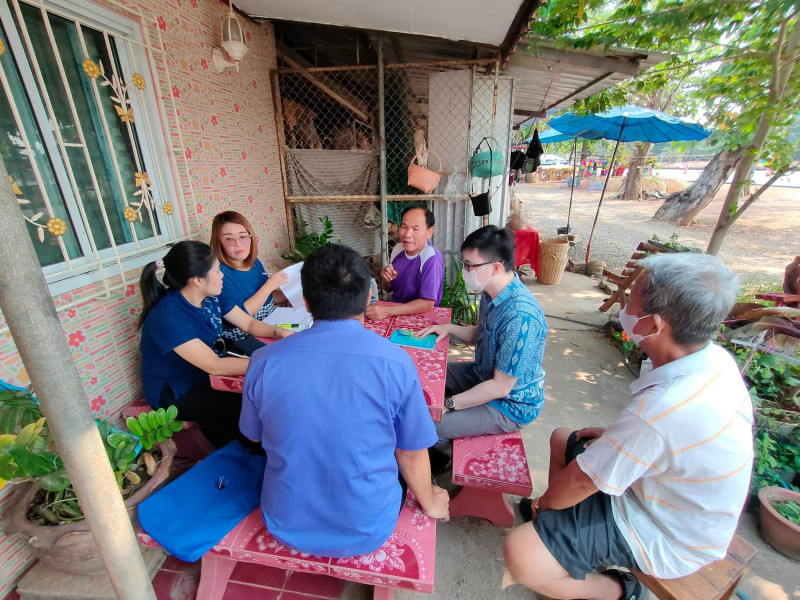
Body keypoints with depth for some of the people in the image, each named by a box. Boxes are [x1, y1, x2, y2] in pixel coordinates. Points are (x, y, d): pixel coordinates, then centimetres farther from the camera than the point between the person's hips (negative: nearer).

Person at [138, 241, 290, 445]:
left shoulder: (210, 298, -9)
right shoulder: (168, 316, -31)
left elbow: (249, 323, 1)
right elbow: (215, 366, -33)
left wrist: (279, 332, -20)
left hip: (204, 375, 7)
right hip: (174, 394, -7)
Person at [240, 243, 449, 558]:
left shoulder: (264, 361, -17)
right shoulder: (395, 362, -24)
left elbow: (255, 436, 1)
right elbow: (412, 455, -10)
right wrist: (430, 502, 11)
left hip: (286, 526, 3)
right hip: (366, 532, -2)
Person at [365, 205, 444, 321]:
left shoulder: (432, 258, -19)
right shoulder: (398, 248, 1)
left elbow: (427, 303, -22)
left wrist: (387, 311, -27)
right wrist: (386, 279, -10)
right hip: (396, 315, 7)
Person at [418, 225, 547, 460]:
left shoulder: (521, 316, -35)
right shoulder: (492, 293, -5)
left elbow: (500, 387, -29)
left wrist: (447, 405, -23)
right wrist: (449, 328, -6)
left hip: (509, 405, -9)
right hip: (483, 375, 9)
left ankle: (452, 455, 20)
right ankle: (445, 448, 31)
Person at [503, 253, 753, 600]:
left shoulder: (664, 408, -41)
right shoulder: (714, 360, -12)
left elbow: (581, 481, -26)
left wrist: (543, 503, -7)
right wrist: (614, 435, 5)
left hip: (664, 536, -8)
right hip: (676, 501, 9)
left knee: (521, 555, -20)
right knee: (561, 439, 19)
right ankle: (560, 516, 33)